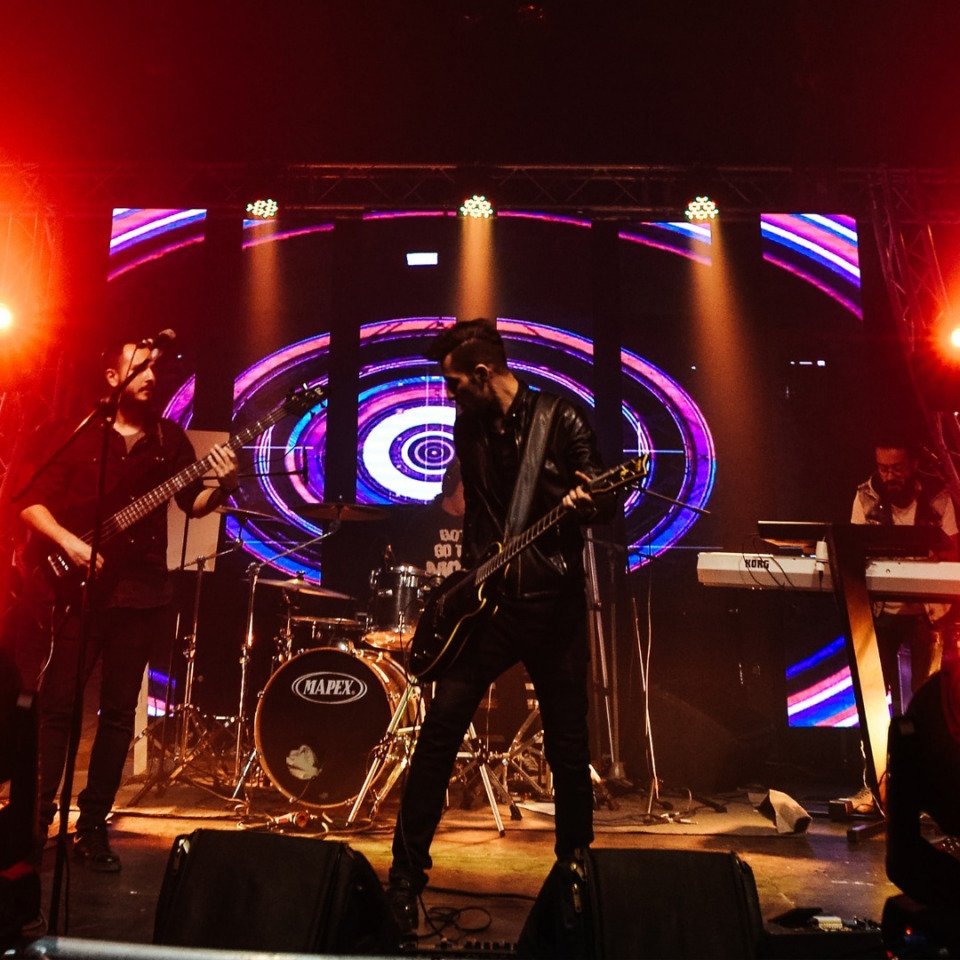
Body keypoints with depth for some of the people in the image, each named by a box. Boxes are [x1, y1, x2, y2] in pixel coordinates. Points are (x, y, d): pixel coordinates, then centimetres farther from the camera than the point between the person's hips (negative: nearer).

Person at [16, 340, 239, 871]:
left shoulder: (168, 438, 10)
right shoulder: (75, 431, 1)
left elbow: (193, 503, 7)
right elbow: (32, 502, -1)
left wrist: (222, 485, -12)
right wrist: (67, 541, -16)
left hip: (140, 591, 3)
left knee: (119, 712, 7)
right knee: (56, 704, 0)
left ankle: (92, 825, 19)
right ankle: (36, 817, 15)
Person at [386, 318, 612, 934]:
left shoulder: (561, 420, -5)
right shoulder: (468, 427, 9)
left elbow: (605, 500, -4)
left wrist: (584, 503, -26)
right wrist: (472, 572, 8)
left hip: (554, 602, -3)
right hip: (486, 598, 3)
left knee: (569, 744, 7)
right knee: (441, 727, -5)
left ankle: (576, 864, 29)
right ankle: (407, 874, 8)